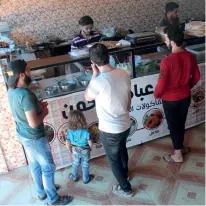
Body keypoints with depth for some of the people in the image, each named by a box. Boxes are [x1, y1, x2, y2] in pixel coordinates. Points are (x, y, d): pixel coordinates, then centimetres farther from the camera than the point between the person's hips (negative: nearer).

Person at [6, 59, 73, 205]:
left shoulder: (11, 91, -1)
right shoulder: (26, 95, -31)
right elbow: (33, 123, -31)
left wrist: (37, 107, 5)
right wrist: (44, 112, -13)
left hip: (22, 133, 9)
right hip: (34, 137, -9)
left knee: (34, 164, 25)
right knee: (48, 167, 9)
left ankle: (42, 191, 44)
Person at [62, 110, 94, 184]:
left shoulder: (69, 132, -22)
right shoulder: (86, 132, -28)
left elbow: (67, 144, -11)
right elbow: (90, 143, -17)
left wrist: (70, 150, 9)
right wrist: (91, 148, 5)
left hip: (75, 151, 2)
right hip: (85, 151, -2)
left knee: (75, 164, 26)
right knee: (85, 165, 20)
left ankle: (74, 177, 46)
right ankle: (86, 179, 37)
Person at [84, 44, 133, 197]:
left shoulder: (98, 82, -29)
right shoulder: (124, 74, -9)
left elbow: (87, 97, -6)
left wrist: (94, 75, -11)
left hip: (109, 130, -6)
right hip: (125, 125, 6)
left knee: (114, 159, 18)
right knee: (122, 149, 33)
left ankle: (126, 188, 38)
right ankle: (125, 172, 59)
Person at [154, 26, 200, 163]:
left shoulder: (167, 61, -27)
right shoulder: (190, 56, -7)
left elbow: (161, 84, -22)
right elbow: (196, 77, 5)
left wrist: (156, 95, -2)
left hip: (170, 100, -6)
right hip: (185, 97, 6)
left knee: (173, 125, 11)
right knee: (181, 123, 23)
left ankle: (178, 155, 27)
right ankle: (180, 147, 42)